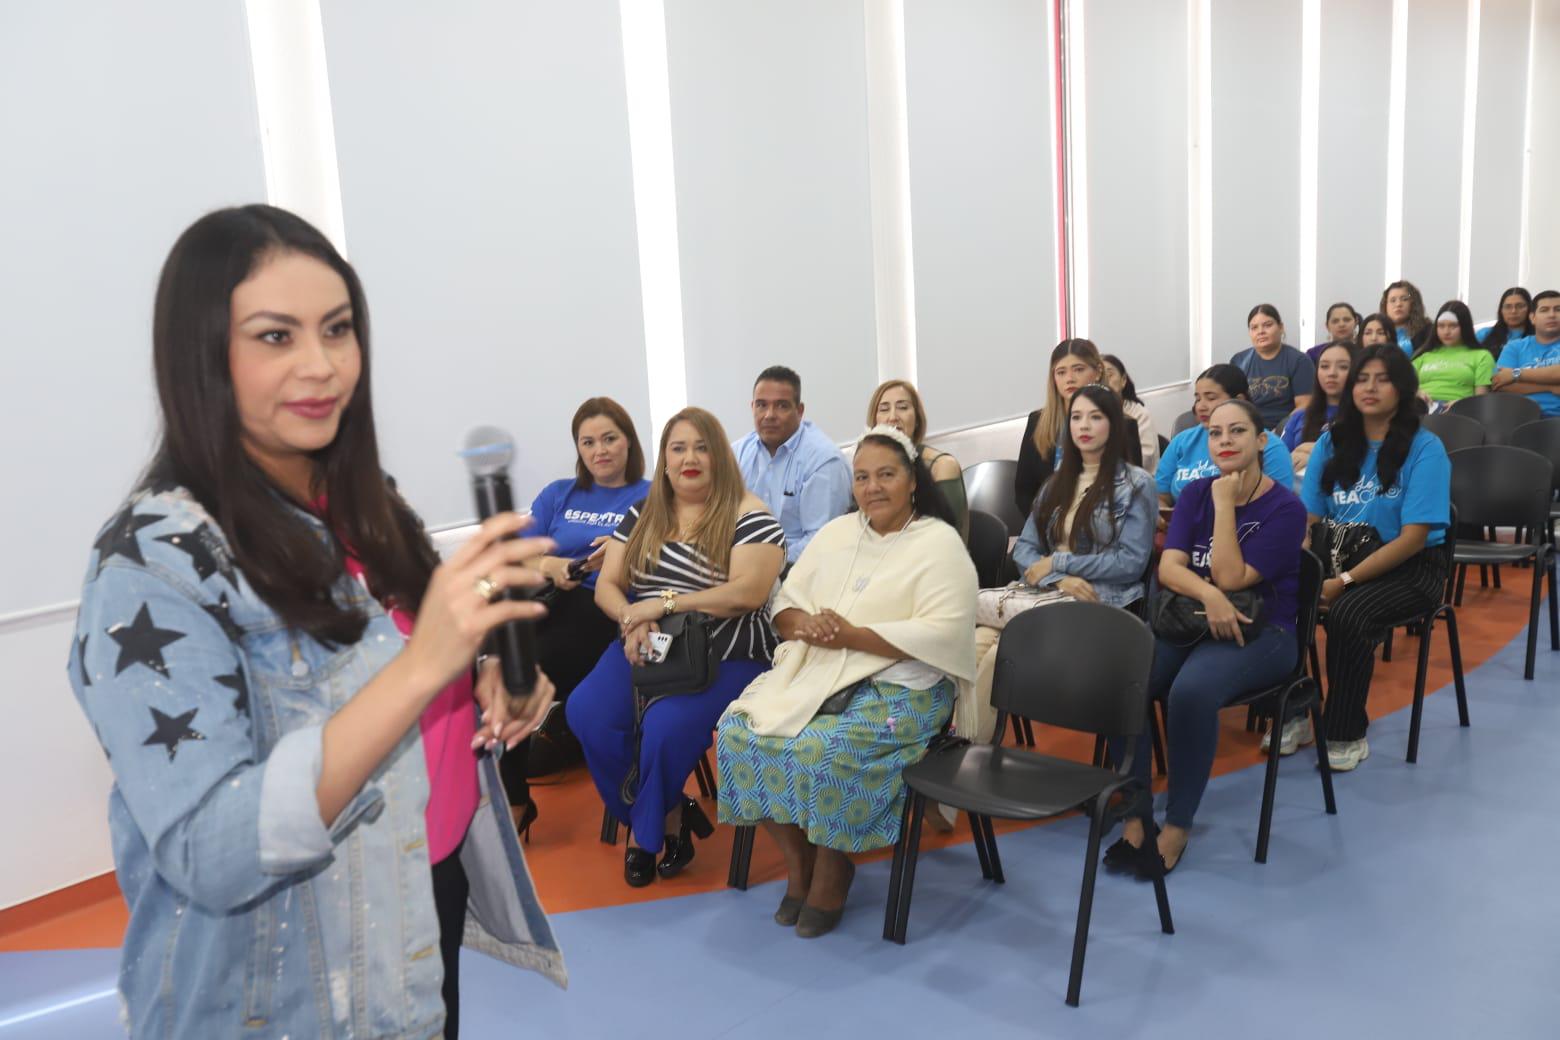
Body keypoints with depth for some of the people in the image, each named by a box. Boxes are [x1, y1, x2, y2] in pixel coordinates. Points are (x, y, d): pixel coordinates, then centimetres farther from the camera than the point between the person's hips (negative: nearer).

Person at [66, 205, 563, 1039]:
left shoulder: (356, 504, 0)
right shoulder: (155, 562, -22)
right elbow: (210, 856, -29)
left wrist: (488, 683, -8)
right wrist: (423, 663, -38)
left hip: (435, 892, 7)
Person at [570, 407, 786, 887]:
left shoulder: (749, 516, -4)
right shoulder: (641, 515, 14)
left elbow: (749, 592, -16)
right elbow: (606, 586, 10)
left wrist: (663, 603, -17)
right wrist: (632, 620, -13)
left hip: (725, 656, -5)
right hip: (648, 649, 5)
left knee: (666, 726, -32)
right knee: (586, 712, -23)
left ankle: (646, 832, 0)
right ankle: (670, 817, -3)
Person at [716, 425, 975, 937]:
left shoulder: (940, 543, -4)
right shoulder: (837, 532, 15)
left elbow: (942, 634, -16)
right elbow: (786, 602, 13)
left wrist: (851, 635, -19)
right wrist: (804, 625, -12)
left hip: (899, 689, -6)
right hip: (813, 673, 6)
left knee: (819, 751, -31)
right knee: (739, 730, -16)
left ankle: (833, 868, -2)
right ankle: (797, 859, 3)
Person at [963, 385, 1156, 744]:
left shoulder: (1136, 484, 2)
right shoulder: (1058, 482, 19)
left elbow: (1132, 562, -8)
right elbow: (1024, 549, 10)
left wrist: (1059, 562, -8)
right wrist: (1059, 580, -11)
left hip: (1103, 605, -5)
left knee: (1002, 652, -29)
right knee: (976, 643, -26)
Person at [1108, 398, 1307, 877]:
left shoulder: (1285, 507, -4)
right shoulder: (1195, 494, 9)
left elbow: (1232, 577, -14)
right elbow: (1168, 567, -3)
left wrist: (1224, 504, -12)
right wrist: (1208, 594, -23)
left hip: (1258, 632, -4)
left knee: (1191, 691, -36)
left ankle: (1177, 826, -20)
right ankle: (1134, 817, -16)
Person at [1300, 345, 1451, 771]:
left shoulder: (1425, 448, -9)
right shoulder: (1332, 442, 6)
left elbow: (1413, 537, -15)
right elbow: (1308, 519, 3)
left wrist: (1345, 580, -23)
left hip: (1410, 569, -4)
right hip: (1339, 558, 4)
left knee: (1346, 613, -34)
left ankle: (1348, 734, -15)